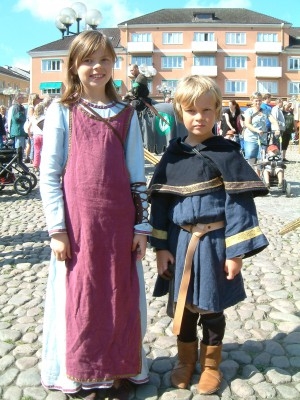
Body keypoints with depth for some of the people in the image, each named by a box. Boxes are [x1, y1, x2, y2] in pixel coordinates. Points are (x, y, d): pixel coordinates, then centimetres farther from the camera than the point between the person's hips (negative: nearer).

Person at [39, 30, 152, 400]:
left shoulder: (126, 114, 8)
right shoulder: (62, 111, 1)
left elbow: (137, 174, 8)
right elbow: (48, 174, -2)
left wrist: (142, 225, 4)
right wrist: (57, 229, -8)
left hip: (119, 222, 3)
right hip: (78, 221, -2)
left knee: (121, 298, 10)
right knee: (79, 297, 8)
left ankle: (119, 369, 30)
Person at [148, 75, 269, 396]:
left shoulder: (226, 154, -8)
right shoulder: (172, 155, 2)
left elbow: (239, 203, -11)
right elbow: (160, 202, 3)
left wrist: (236, 251, -14)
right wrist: (161, 247, -1)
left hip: (214, 243, -3)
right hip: (180, 243, 3)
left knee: (211, 308, 12)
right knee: (183, 305, 15)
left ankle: (210, 363, 34)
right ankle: (186, 359, 37)